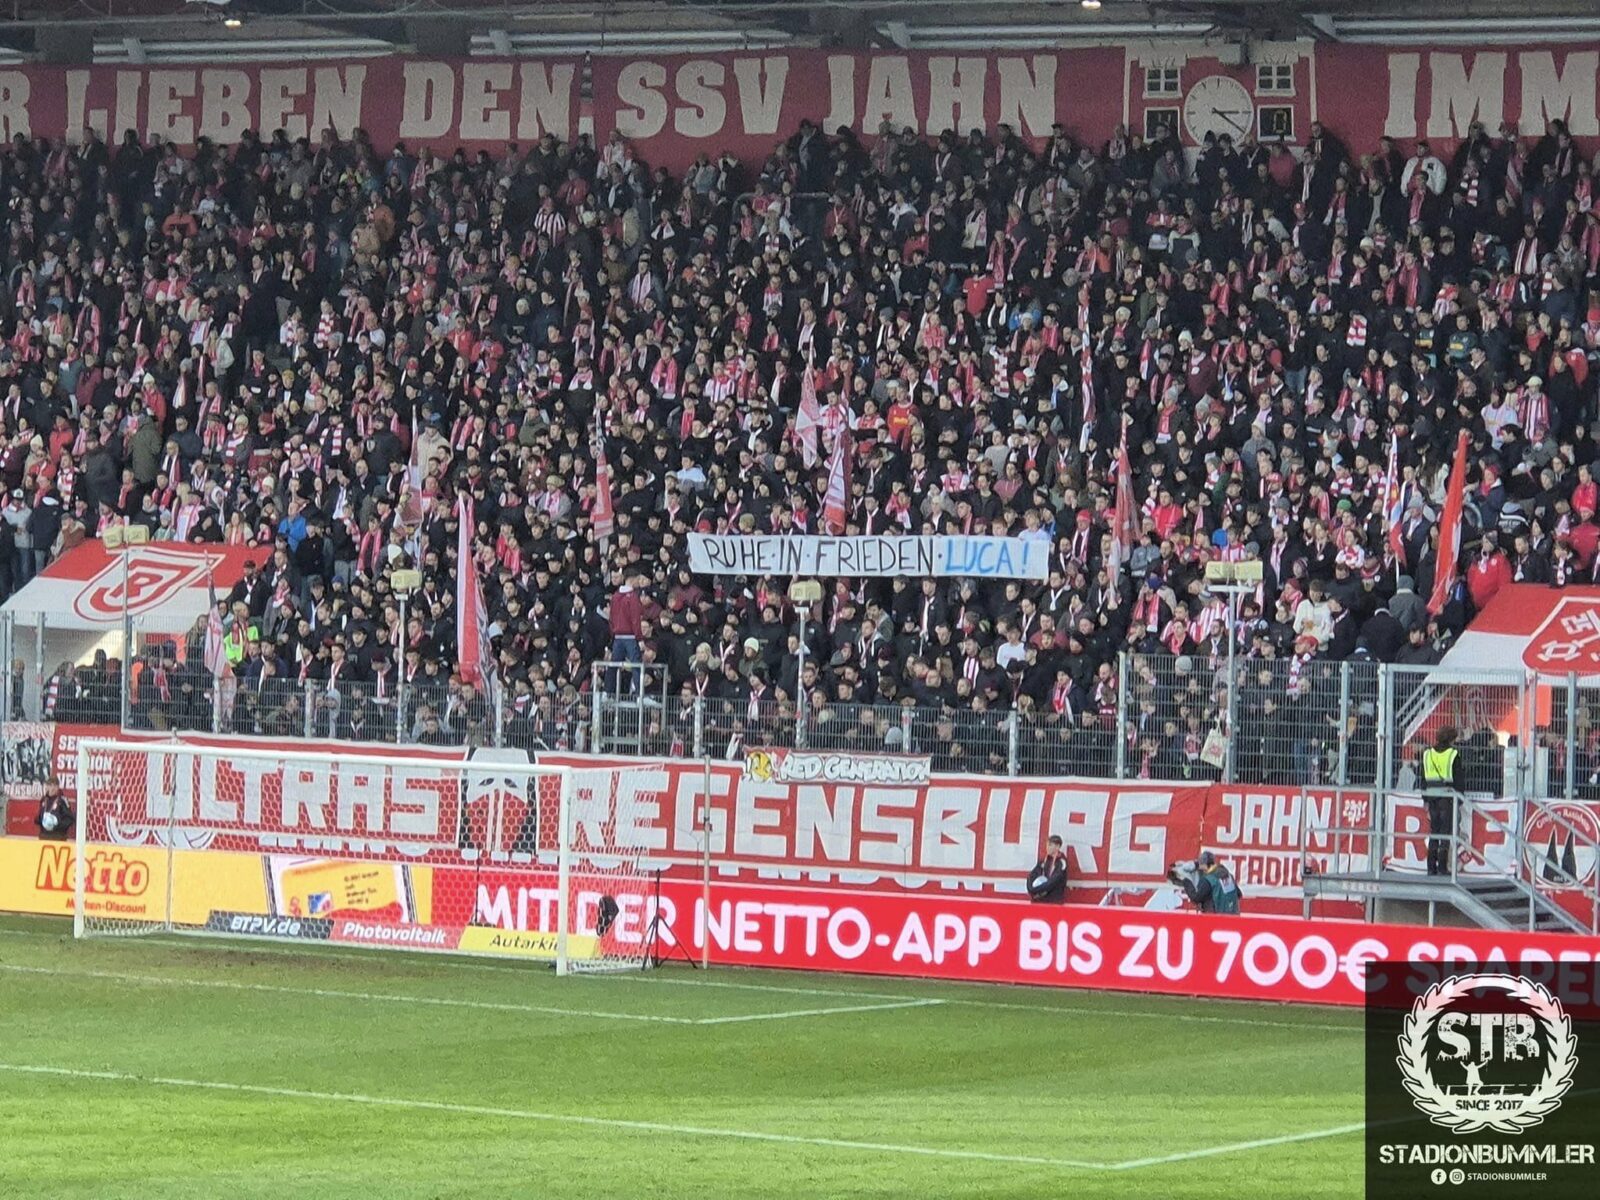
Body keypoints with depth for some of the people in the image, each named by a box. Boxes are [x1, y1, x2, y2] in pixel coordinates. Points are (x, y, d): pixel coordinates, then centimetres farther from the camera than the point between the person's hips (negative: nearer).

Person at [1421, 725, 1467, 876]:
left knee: (1433, 831, 9)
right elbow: (1458, 779, -5)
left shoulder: (1428, 754, 8)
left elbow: (1424, 779, 12)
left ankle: (1431, 867, 7)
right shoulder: (1453, 755, -6)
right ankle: (1442, 867, -6)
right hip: (1447, 795, -4)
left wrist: (1426, 800, 17)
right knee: (1446, 830, -1)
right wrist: (1459, 798, 3)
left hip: (1431, 794, 4)